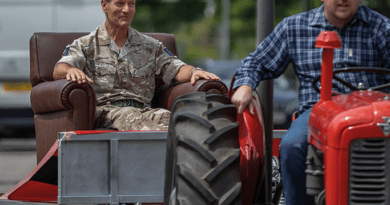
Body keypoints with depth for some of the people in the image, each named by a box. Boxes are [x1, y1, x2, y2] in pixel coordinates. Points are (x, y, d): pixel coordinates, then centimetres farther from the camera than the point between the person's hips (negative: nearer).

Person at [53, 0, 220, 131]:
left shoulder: (150, 46, 27)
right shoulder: (85, 45, 16)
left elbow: (174, 68, 17)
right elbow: (59, 71, 1)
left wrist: (193, 72, -8)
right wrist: (70, 70, -26)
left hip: (142, 108, 3)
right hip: (105, 108, -3)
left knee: (166, 116, -34)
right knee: (131, 117, -39)